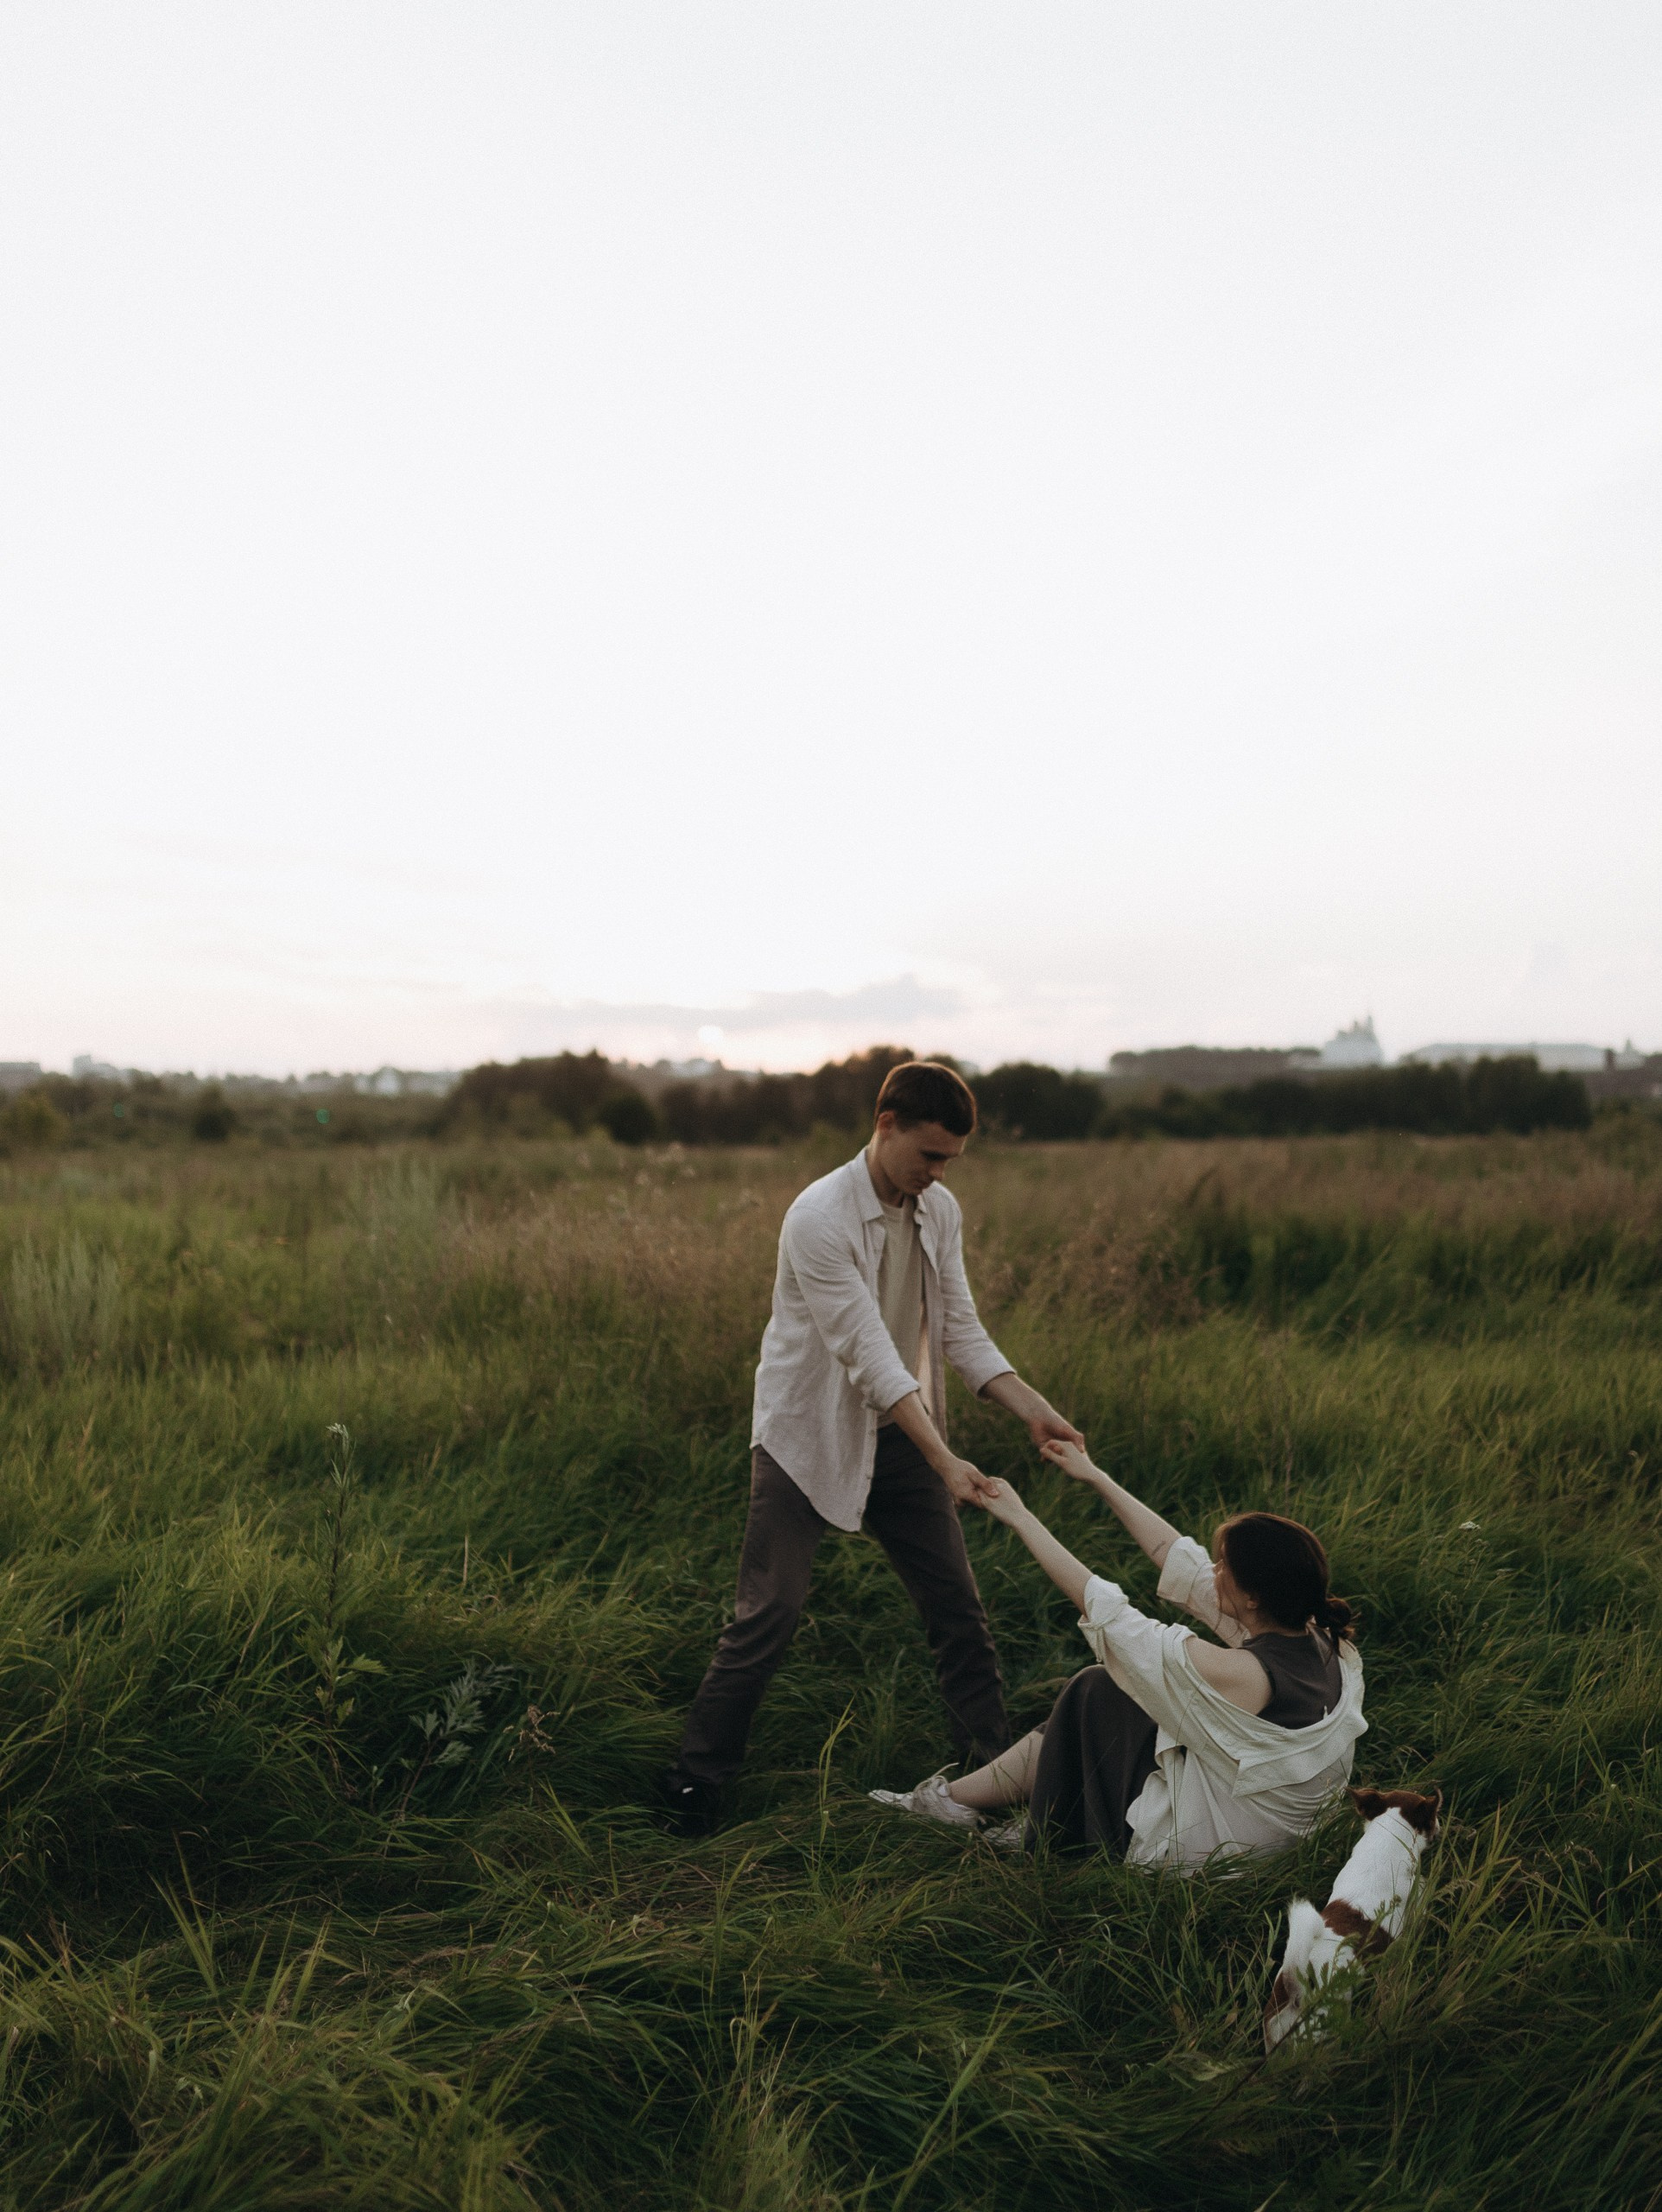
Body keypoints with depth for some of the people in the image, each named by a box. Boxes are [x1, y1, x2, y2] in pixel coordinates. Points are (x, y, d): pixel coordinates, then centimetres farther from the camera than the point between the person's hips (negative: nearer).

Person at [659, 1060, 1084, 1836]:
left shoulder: (940, 1211, -1)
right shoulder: (820, 1217, -24)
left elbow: (960, 1330, 2)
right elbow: (870, 1356, -29)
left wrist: (1034, 1410, -12)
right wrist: (946, 1462, -34)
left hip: (900, 1435, 6)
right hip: (809, 1438, -6)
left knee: (958, 1606, 9)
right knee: (768, 1614, -3)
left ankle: (993, 1761, 26)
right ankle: (696, 1773, 16)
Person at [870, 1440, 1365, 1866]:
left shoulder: (1240, 1675, -34)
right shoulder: (1324, 1642, -13)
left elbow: (1099, 1605, -24)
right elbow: (1184, 1565, -3)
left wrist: (1020, 1517, -13)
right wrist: (1096, 1478, 2)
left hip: (1190, 1855, -7)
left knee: (1094, 1691, 9)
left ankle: (1043, 1842, 28)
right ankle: (953, 1798, 28)